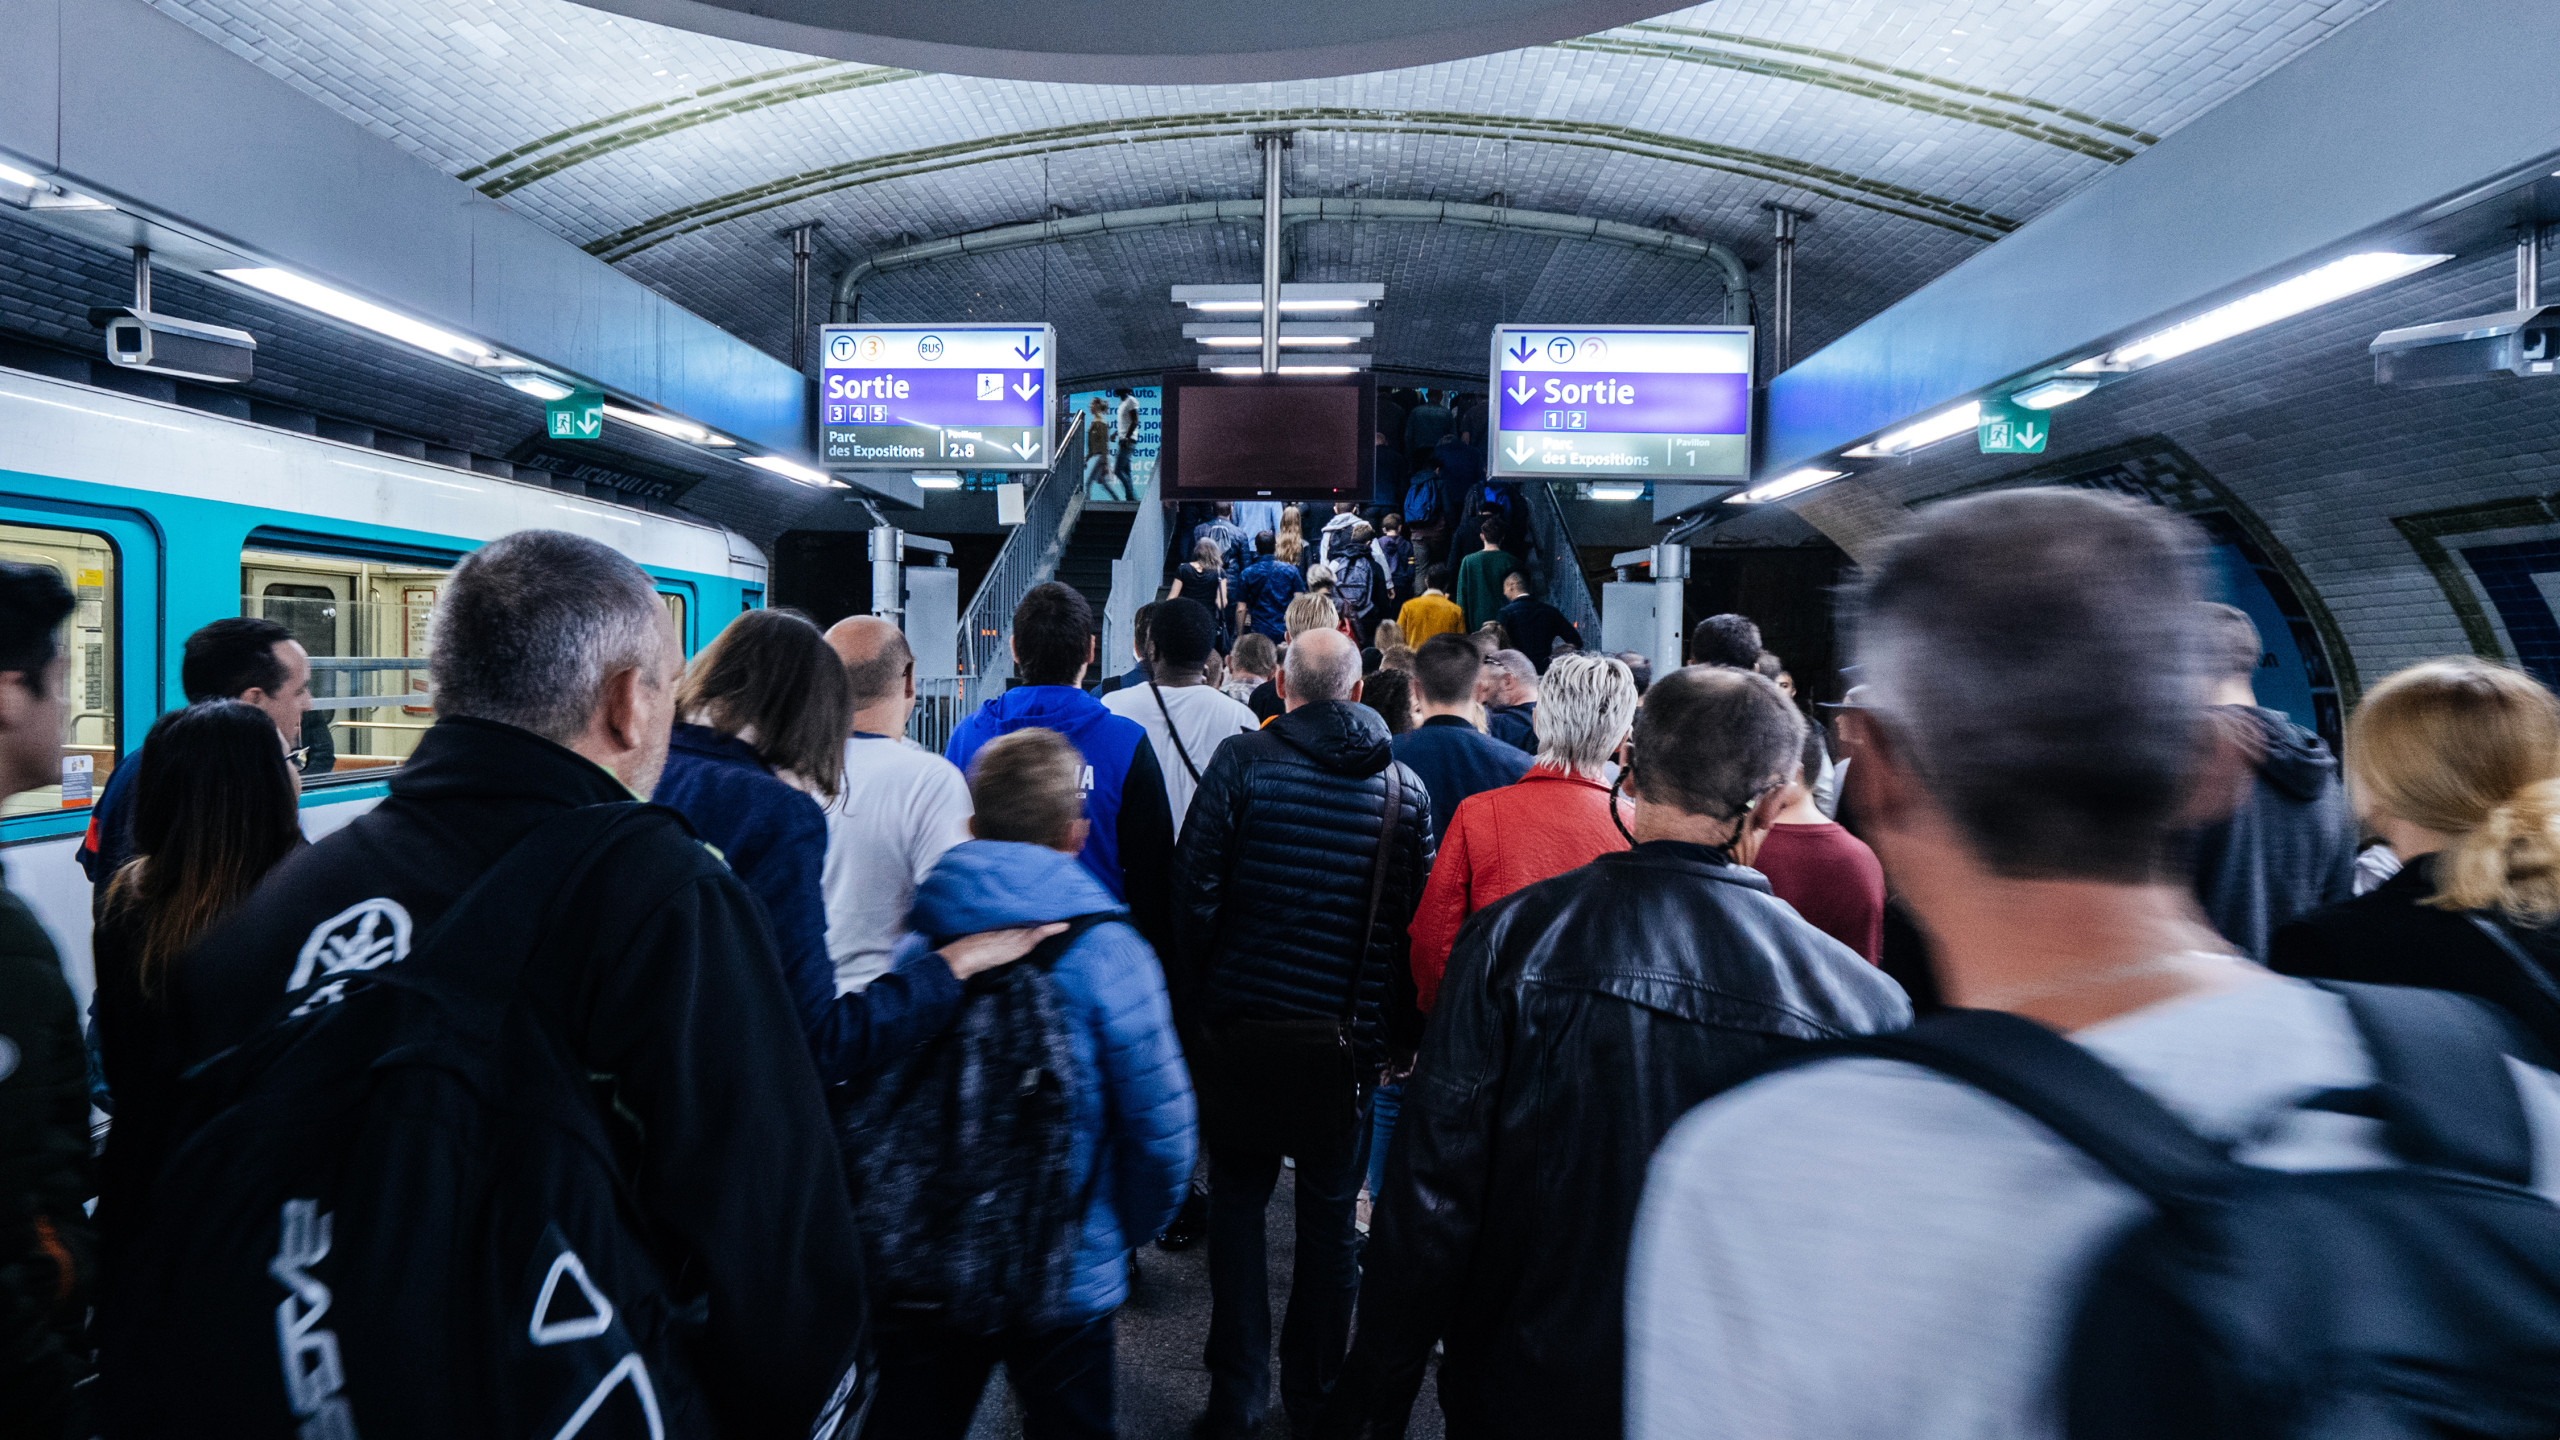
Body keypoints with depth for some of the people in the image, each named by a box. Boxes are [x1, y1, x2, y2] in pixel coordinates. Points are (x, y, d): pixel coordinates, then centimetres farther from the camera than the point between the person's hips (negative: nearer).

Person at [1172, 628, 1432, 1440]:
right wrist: (1395, 1031, 8)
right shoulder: (1404, 787, -2)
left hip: (1241, 1028, -1)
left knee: (1237, 1206, 16)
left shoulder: (1241, 762, -9)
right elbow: (1419, 919, -1)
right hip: (1347, 1038, 2)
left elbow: (1196, 895, -10)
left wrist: (1190, 1005, 0)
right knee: (1329, 1216, 17)